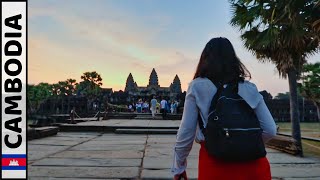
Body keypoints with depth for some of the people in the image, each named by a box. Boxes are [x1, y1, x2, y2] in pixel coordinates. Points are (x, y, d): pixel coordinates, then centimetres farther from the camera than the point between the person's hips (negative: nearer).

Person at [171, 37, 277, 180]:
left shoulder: (197, 87, -2)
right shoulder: (250, 88, 5)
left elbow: (186, 131, -4)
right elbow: (270, 130, 5)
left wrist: (178, 167, 7)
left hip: (215, 163, -2)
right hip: (252, 164, 3)